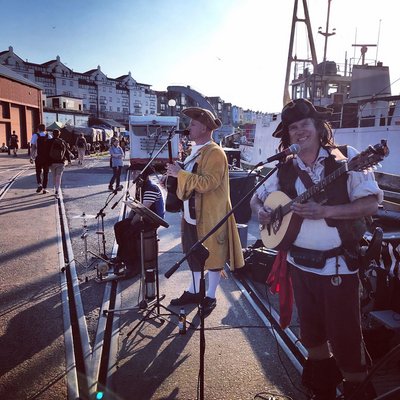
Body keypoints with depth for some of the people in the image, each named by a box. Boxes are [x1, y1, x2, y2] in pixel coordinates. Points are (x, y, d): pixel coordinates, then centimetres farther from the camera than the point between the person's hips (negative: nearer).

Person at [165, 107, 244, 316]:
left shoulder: (215, 153, -16)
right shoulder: (195, 151, 13)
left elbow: (207, 183, -27)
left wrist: (180, 173, -23)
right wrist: (176, 173, 6)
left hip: (210, 216, -9)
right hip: (192, 215, 9)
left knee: (212, 256, 6)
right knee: (194, 255, 18)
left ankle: (210, 297, 21)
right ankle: (194, 291, 34)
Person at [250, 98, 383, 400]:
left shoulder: (346, 157, -8)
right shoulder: (286, 169, 4)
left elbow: (371, 203, -14)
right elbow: (257, 196, 15)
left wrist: (325, 211, -25)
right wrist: (261, 212, -7)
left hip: (338, 265, -4)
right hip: (299, 262, 5)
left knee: (345, 338, 3)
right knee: (311, 332, 19)